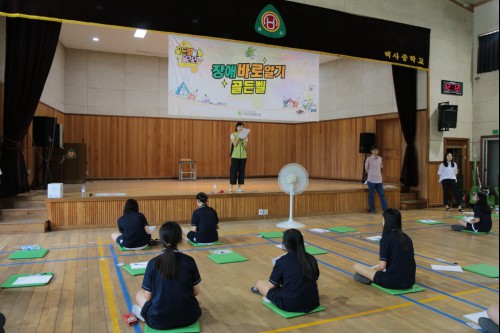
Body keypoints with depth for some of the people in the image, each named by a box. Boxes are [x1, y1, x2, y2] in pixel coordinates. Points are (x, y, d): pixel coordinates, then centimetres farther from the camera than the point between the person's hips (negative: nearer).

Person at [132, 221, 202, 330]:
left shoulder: (153, 263, -8)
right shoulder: (189, 261, -6)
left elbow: (148, 296, -3)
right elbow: (196, 291, 3)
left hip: (158, 319, -3)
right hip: (188, 317, 3)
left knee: (139, 294, 25)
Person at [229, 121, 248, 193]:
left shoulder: (245, 135, 7)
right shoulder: (233, 135, 0)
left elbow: (245, 146, -4)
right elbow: (235, 145, -12)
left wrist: (244, 137, -11)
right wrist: (239, 137, -16)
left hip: (243, 156, 3)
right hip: (235, 156, -3)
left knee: (241, 171, 2)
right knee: (233, 170, -3)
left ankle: (239, 187, 9)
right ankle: (231, 187, 5)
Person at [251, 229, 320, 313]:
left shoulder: (282, 261, -13)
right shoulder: (311, 258, 1)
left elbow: (272, 286, -5)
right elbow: (315, 281, 12)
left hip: (290, 305, -6)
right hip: (312, 303, 6)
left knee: (260, 283, 17)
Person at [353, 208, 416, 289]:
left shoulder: (386, 238, -12)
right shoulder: (406, 237, 8)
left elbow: (382, 266, -14)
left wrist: (372, 269, 8)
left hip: (393, 281, -6)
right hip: (410, 281, 7)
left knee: (356, 266, 3)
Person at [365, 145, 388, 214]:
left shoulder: (380, 158, 7)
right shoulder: (369, 159, -7)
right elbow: (366, 169, 4)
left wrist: (378, 174, 13)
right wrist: (371, 175, 8)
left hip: (379, 180, 4)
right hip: (371, 180, -4)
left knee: (382, 195, 2)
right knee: (371, 195, 4)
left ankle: (385, 209, 4)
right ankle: (372, 209, 15)